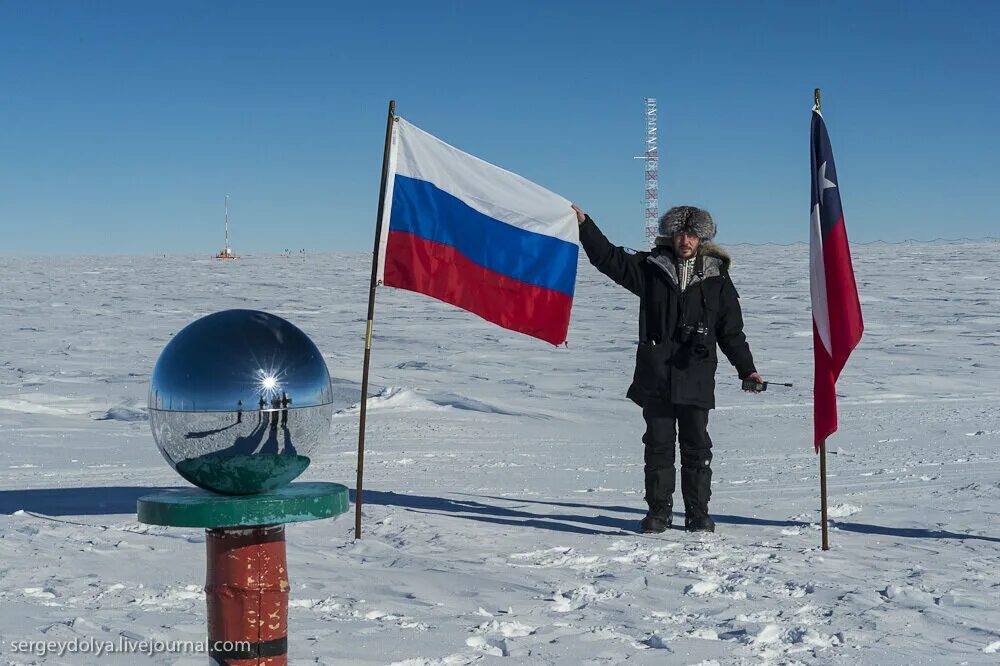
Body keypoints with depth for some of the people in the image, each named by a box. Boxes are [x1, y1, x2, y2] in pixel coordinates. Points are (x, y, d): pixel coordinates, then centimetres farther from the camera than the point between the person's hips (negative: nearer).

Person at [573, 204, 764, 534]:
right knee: (658, 444, 4)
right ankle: (658, 511, 13)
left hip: (696, 377, 0)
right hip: (656, 374, 0)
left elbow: (731, 330, 11)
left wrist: (746, 368, 7)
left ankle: (698, 513, 12)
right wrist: (584, 224, -5)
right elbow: (608, 257, 4)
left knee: (696, 447, 3)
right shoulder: (651, 267, 6)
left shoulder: (716, 278, 7)